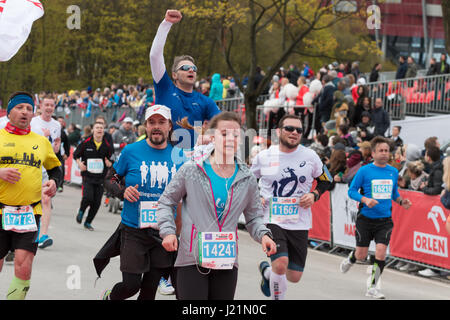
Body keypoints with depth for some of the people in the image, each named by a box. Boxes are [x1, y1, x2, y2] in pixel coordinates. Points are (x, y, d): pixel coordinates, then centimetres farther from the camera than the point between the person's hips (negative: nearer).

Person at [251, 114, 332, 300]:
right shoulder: (264, 157, -1)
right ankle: (277, 298, 0)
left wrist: (314, 195, -4)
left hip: (299, 223, 2)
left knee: (294, 276, 7)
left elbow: (325, 180, 14)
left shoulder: (310, 156, 0)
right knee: (281, 264, -25)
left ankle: (267, 271, 40)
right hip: (272, 220, -2)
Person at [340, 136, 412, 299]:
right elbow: (351, 191, -3)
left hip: (385, 220, 2)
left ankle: (372, 287, 3)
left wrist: (401, 201, 2)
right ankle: (350, 260, 42)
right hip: (365, 218, -2)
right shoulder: (364, 171, -6)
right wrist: (365, 200, -20)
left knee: (381, 251, -12)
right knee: (361, 255, 3)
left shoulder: (393, 172, 7)